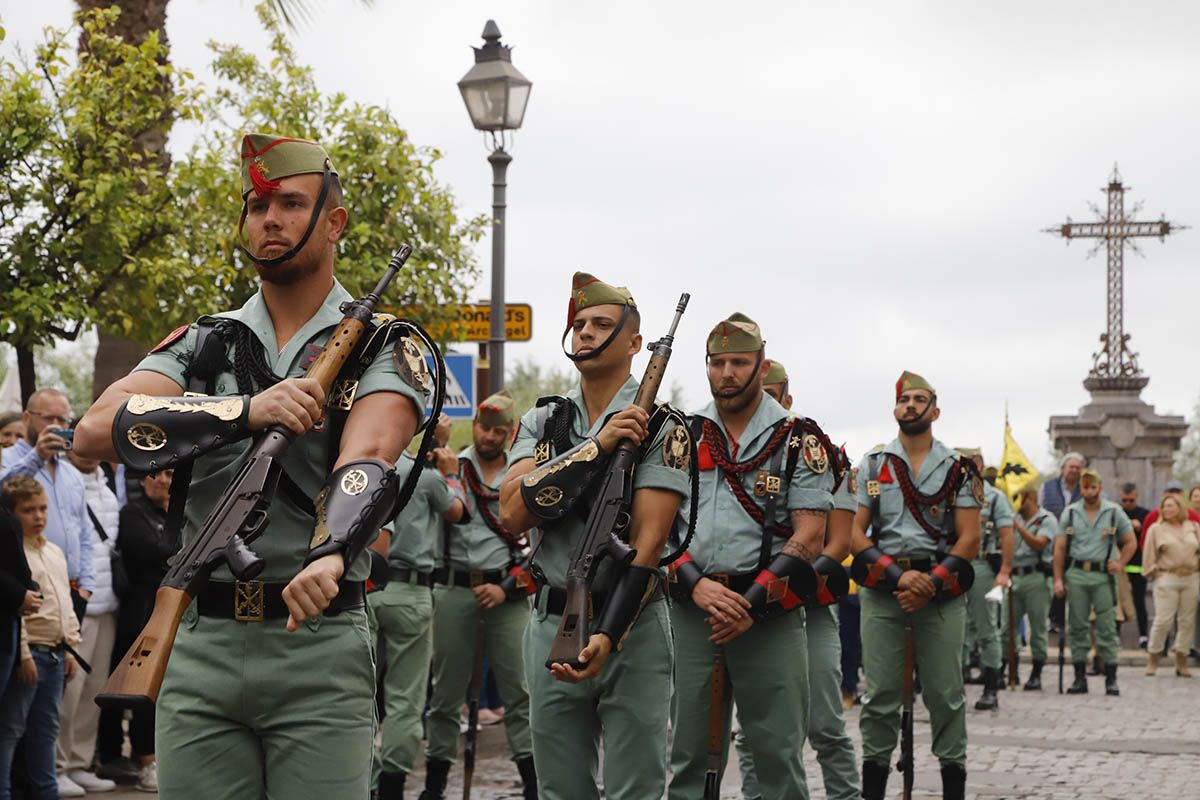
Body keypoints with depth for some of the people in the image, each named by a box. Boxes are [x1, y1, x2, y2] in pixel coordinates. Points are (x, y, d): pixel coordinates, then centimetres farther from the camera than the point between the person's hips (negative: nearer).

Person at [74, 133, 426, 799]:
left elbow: (367, 458, -18)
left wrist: (330, 554, -40)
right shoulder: (203, 344, 10)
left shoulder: (381, 346, 2)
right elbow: (95, 431, -8)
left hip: (321, 648, -3)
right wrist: (247, 410, -21)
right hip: (201, 645, 3)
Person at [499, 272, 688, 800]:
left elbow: (648, 541, -13)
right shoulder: (542, 421, 8)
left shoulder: (660, 427, -4)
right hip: (552, 623, 4)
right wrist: (598, 446, -16)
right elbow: (513, 513, -9)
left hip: (632, 624, -4)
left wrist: (608, 635, -25)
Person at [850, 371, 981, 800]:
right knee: (879, 695, 0)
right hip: (882, 591, 1)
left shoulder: (959, 469, 6)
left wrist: (931, 584, -12)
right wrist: (899, 575, -11)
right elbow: (855, 534, 4)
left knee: (946, 695, -1)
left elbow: (969, 540, 1)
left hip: (941, 591, -1)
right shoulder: (871, 465, 9)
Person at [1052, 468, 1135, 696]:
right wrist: (1058, 579, 1)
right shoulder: (1070, 513, 7)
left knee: (1107, 627, -4)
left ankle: (1111, 679, -1)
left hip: (1103, 575, -1)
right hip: (1076, 574, 2)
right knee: (1077, 627, 3)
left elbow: (1130, 542, 13)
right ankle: (1080, 678, 8)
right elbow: (1060, 548, 7)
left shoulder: (1114, 512, 4)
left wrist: (1120, 564, -1)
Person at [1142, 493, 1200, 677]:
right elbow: (1149, 555, 3)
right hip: (1167, 579, -3)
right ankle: (1153, 659, 2)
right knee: (1163, 620, -9)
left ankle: (1181, 661, 13)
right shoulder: (1156, 529, 4)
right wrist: (1153, 572, -1)